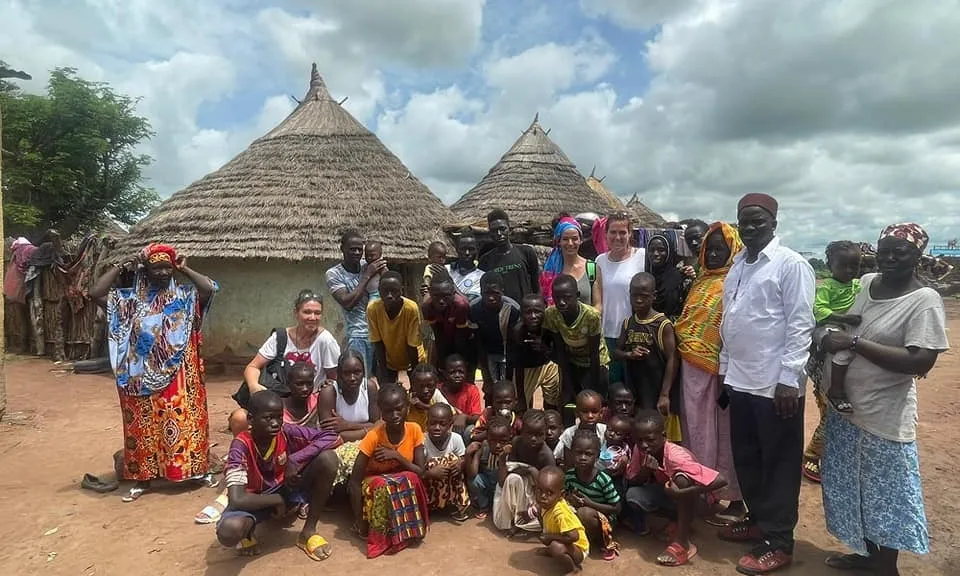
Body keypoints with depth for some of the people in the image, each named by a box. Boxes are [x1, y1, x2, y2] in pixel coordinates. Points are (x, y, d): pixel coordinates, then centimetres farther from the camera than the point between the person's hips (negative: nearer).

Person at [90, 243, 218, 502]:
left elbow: (210, 288, -18)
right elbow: (95, 293, -7)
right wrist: (120, 267, -5)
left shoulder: (184, 295, -1)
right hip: (143, 378, 1)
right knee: (145, 426, 10)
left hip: (179, 376, -1)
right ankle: (143, 478, 24)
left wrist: (184, 269, -7)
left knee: (185, 421, 6)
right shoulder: (130, 298, 3)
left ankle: (199, 469, 21)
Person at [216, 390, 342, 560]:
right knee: (228, 532, -39)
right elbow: (236, 499, -33)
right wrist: (276, 500, -22)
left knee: (327, 458, -24)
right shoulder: (241, 446, -26)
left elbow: (332, 437, -25)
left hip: (286, 490, 3)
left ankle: (309, 531, -7)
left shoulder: (287, 432, -20)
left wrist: (295, 459, -31)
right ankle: (247, 530, 3)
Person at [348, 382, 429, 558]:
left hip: (404, 485, 2)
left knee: (411, 480, -31)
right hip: (374, 484, -2)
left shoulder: (414, 430, -18)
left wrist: (397, 456, -32)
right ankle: (381, 534, -13)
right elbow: (354, 481, -25)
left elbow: (420, 472, -17)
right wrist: (360, 523, -26)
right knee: (382, 487, -36)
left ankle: (407, 529, -10)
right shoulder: (373, 436, -27)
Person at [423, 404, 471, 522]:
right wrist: (430, 473, -38)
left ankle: (459, 505, -3)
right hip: (429, 486, -2)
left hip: (452, 485, 2)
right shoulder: (422, 442, -23)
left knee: (453, 460, -22)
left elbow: (464, 461, -6)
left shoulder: (456, 439, -15)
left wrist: (461, 465, -28)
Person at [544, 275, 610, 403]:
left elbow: (594, 354, -24)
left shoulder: (592, 315, -34)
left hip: (596, 363, -3)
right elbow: (560, 351, -15)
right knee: (569, 402, 3)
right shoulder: (550, 314, -24)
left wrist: (594, 390, -18)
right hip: (571, 363, 3)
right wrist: (567, 387, -13)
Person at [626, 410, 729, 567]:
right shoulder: (639, 449, -21)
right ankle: (681, 523, 2)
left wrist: (681, 492, -46)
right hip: (666, 492, 5)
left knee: (681, 479, -37)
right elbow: (632, 481, -13)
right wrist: (645, 471, -33)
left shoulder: (676, 457, -36)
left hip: (687, 499, -5)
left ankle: (682, 542, -22)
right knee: (633, 495, -23)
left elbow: (721, 480, -42)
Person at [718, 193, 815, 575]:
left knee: (779, 463, 6)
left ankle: (778, 542, 19)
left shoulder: (791, 265, -10)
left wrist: (789, 379, -18)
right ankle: (758, 518, 36)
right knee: (746, 457, 17)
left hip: (775, 384, -7)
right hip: (740, 381, 7)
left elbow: (800, 326, -14)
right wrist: (724, 369, 15)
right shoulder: (737, 264, 11)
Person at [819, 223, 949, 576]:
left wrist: (854, 342, -26)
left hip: (884, 415, -6)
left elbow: (920, 362, -25)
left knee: (884, 494, 9)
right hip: (844, 406, 7)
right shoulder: (864, 283, 3)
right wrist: (828, 336, -2)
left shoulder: (924, 301, -15)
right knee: (855, 487, 19)